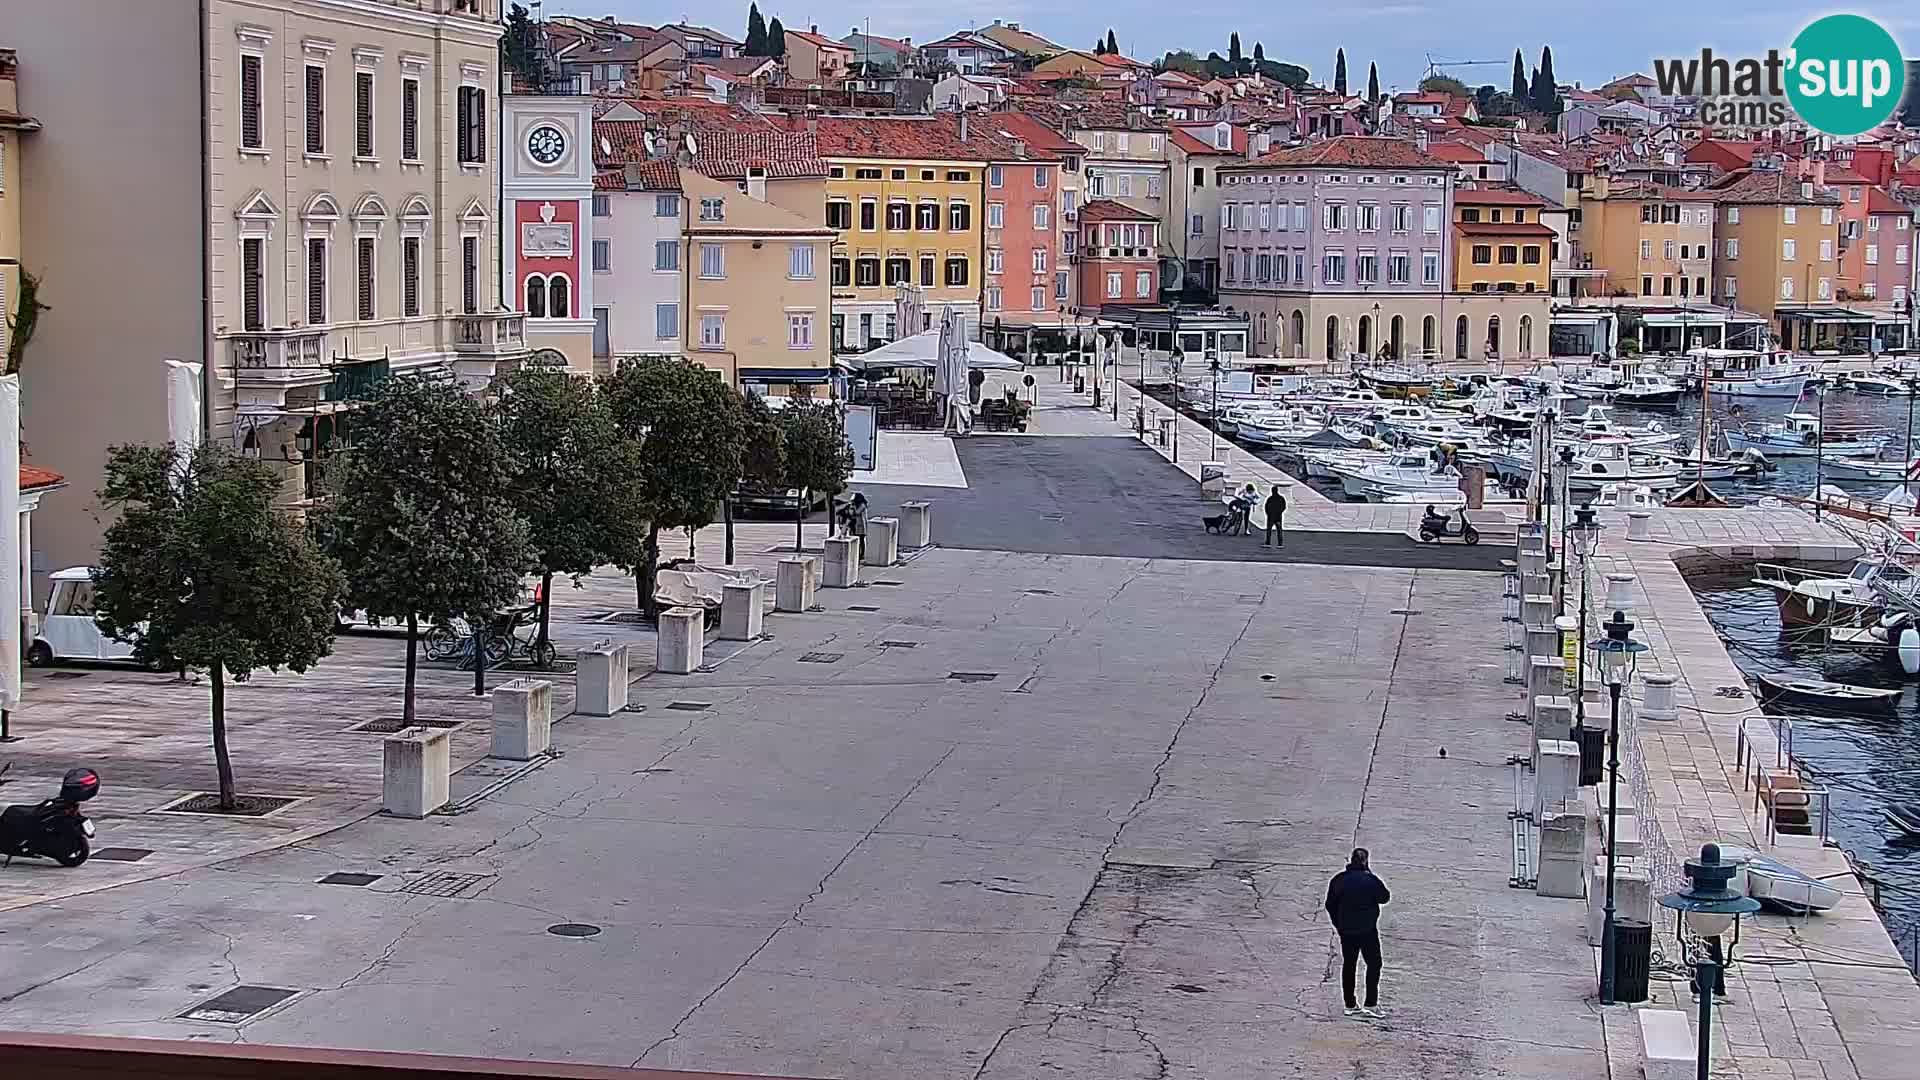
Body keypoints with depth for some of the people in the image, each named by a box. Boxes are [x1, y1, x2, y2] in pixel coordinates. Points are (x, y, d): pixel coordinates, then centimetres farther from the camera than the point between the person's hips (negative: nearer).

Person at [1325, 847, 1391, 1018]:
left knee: (1348, 965, 13)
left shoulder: (1339, 880, -3)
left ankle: (1350, 1005, 15)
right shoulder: (1371, 880, -15)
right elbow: (1385, 897, 0)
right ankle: (1370, 1004, 2)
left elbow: (1330, 904, 2)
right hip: (1368, 930, -4)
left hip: (1346, 931, 4)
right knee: (1373, 964, 8)